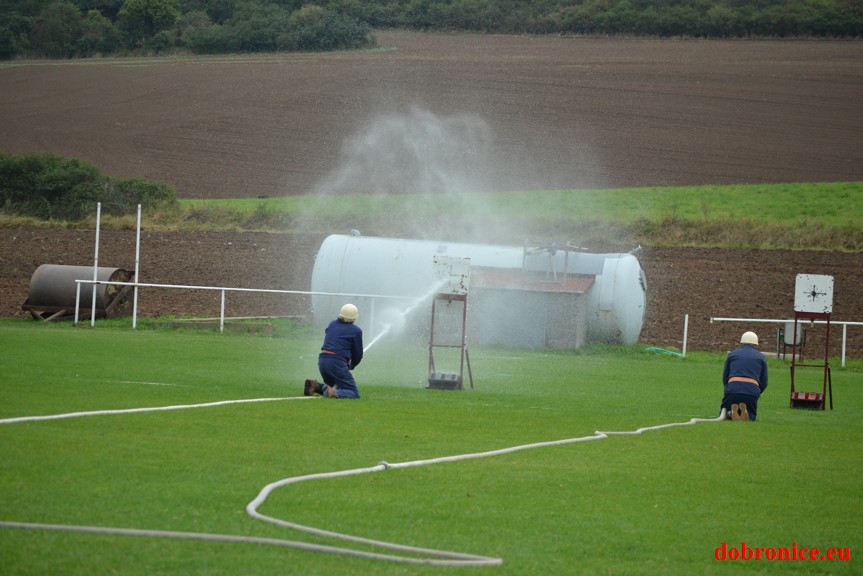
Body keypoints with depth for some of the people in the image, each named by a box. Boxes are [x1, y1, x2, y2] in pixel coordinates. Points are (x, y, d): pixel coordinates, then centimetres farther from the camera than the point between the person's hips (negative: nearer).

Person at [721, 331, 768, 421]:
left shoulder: (732, 354, 17)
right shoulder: (761, 357, 16)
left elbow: (725, 377, 17)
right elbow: (764, 382, 15)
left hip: (732, 390, 0)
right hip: (752, 391, 0)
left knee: (724, 414, 21)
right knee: (752, 416, 23)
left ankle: (731, 413, -17)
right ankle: (746, 413, -15)